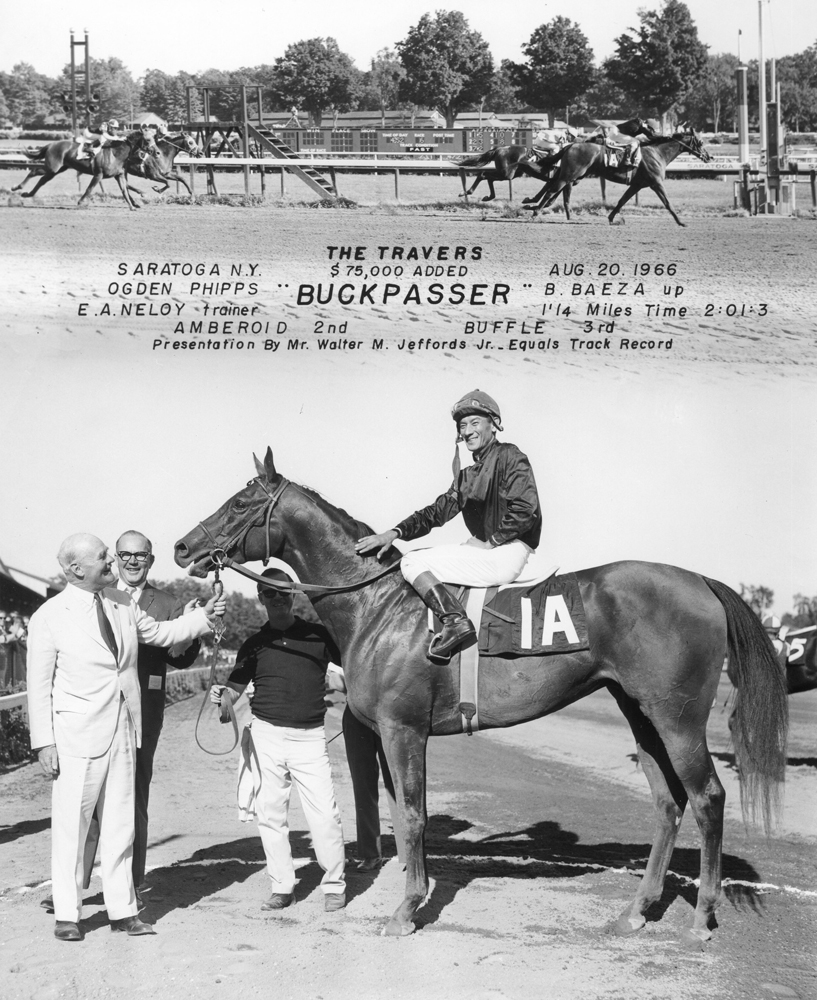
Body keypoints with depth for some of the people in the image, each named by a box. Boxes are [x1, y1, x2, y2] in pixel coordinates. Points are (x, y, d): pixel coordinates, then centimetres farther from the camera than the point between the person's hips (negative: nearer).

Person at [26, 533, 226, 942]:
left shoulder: (120, 602, 8)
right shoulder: (49, 617, -8)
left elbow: (159, 632, 23)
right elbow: (39, 685, -6)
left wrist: (204, 616, 11)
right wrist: (43, 742, -10)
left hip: (123, 732, 5)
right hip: (77, 736, -5)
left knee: (120, 824, 9)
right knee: (71, 825, 2)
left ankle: (121, 910, 17)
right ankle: (67, 915, 13)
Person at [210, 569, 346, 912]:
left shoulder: (318, 635, 5)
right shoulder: (255, 644, 8)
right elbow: (236, 686, 8)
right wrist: (221, 695, -12)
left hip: (310, 737, -2)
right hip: (266, 735, 2)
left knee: (324, 814, -6)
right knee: (270, 814, 4)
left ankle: (334, 885, 9)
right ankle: (282, 887, 15)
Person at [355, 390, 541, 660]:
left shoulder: (510, 456, -3)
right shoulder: (467, 475, 22)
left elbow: (526, 509, -14)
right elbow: (439, 511, 18)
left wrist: (489, 542, -11)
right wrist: (395, 533, 4)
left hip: (506, 554, -9)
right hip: (484, 550, 9)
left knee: (412, 563, -13)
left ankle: (455, 621, -27)